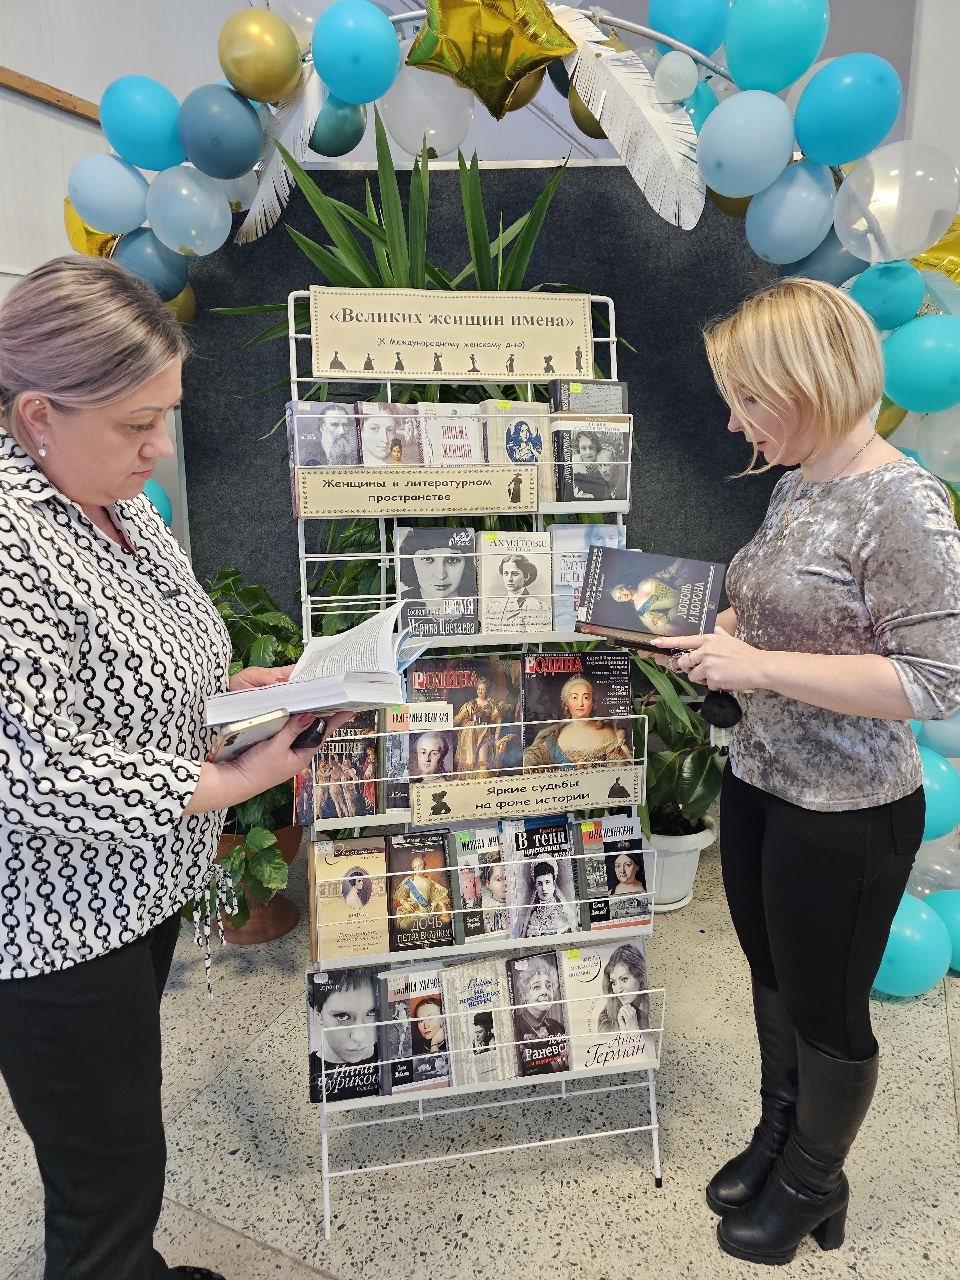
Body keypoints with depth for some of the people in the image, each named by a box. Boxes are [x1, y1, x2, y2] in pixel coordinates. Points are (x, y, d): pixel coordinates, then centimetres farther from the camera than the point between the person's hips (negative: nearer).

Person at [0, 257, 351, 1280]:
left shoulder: (113, 498, 3)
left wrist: (235, 685, -1)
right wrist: (235, 783, -20)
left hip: (138, 891, 8)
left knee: (115, 1156, 27)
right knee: (108, 1187, 11)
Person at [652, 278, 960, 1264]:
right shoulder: (795, 487, 4)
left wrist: (759, 666, -28)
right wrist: (706, 629, 0)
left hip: (845, 814, -8)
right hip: (757, 783, 8)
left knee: (825, 1008, 14)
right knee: (773, 980, 24)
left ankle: (814, 1184, 41)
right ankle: (778, 1138, 50)